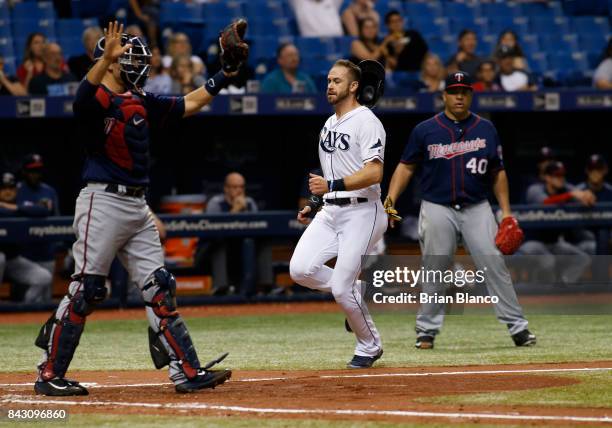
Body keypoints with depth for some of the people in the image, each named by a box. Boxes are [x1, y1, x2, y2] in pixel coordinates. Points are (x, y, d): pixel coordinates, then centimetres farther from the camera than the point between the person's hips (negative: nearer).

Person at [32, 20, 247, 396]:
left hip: (137, 207, 8)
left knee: (160, 289, 5)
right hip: (103, 201, -8)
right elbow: (86, 93, -35)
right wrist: (107, 59, -52)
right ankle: (50, 375, 1)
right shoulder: (97, 100, -10)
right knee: (86, 291, -6)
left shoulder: (142, 103, 15)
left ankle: (187, 372, 6)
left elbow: (190, 105, 23)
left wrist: (226, 72, 15)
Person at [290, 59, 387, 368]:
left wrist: (331, 185, -27)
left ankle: (369, 346, 11)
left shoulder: (366, 122, -10)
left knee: (341, 288, -11)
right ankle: (355, 296, 14)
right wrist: (314, 206, 19)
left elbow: (373, 173, -21)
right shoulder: (329, 125, 18)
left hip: (360, 212, -8)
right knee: (300, 269, -11)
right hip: (330, 212, 8)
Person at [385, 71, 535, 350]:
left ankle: (517, 327, -5)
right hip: (438, 209, -1)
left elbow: (497, 172, 12)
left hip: (477, 209, 1)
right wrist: (390, 199, -8)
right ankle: (427, 330, 12)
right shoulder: (425, 130, 2)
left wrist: (506, 211, 5)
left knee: (494, 265, -7)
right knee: (434, 271, 1)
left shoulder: (486, 129, 7)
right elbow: (406, 167, 5)